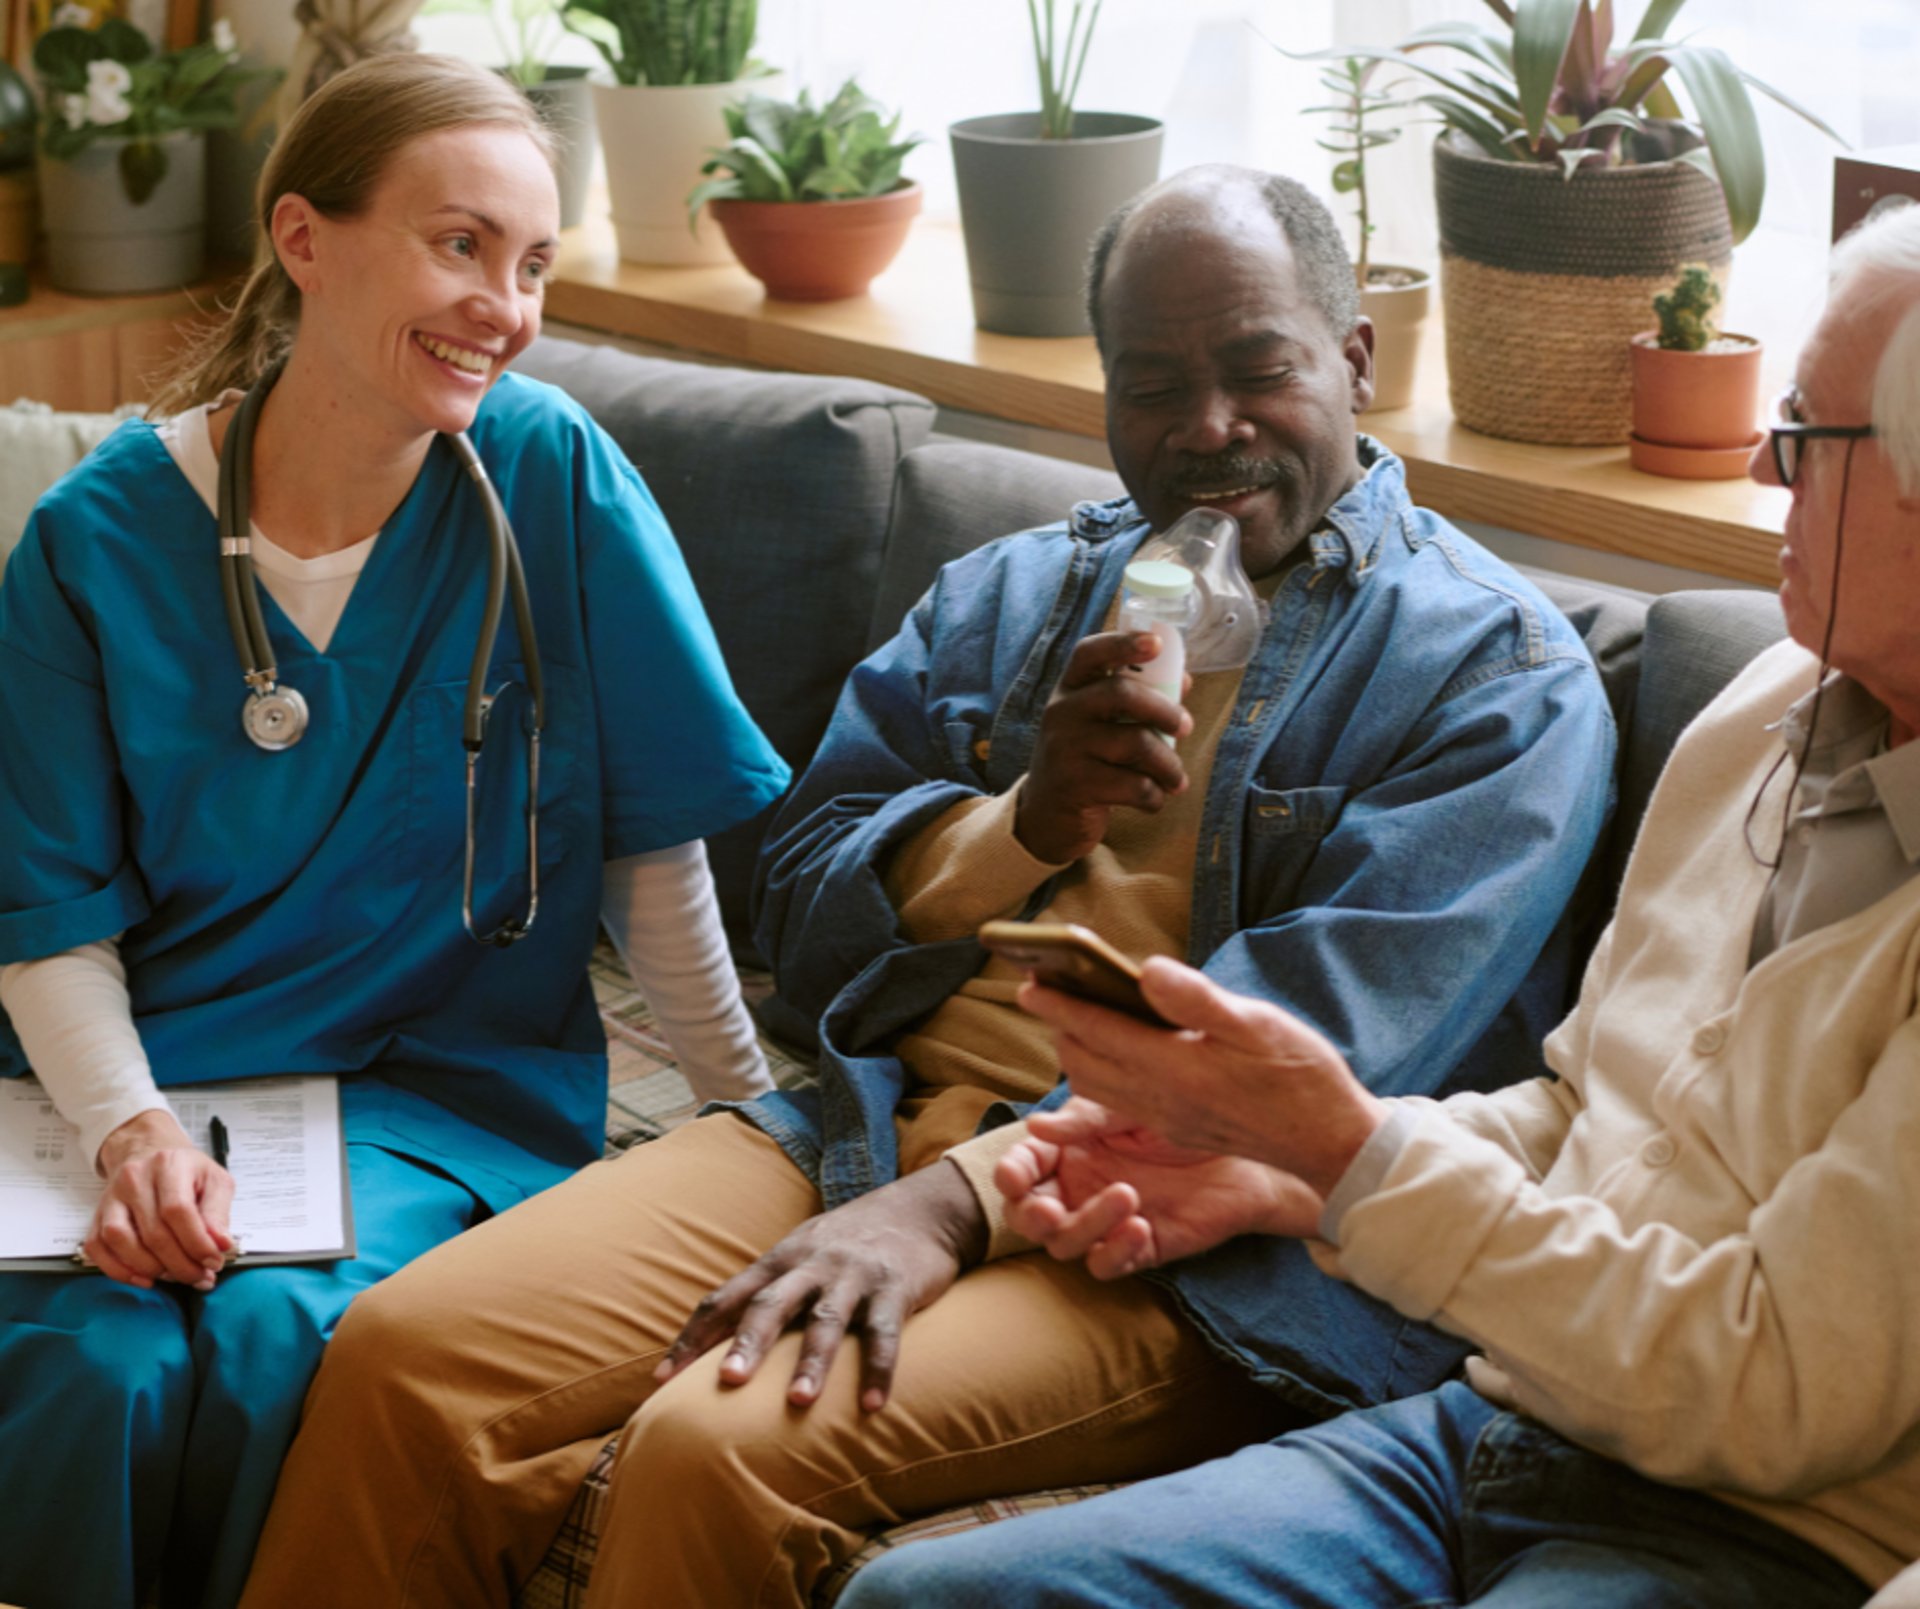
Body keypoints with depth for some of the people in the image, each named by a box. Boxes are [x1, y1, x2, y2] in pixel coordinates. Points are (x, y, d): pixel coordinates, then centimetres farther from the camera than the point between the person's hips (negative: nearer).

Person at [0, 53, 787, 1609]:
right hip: (152, 1063, 1)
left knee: (286, 1342, -29)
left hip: (447, 1076, 0)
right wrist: (130, 1127, -19)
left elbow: (654, 836, -2)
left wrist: (761, 1107, -3)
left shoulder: (551, 472, -6)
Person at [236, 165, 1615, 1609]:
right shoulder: (1011, 594, 21)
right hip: (885, 1119, 6)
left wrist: (957, 1204, -22)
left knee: (722, 1448, -31)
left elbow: (1326, 1044, -13)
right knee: (401, 1362, -16)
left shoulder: (1498, 674, 0)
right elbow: (804, 917, 16)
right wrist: (1023, 824, -5)